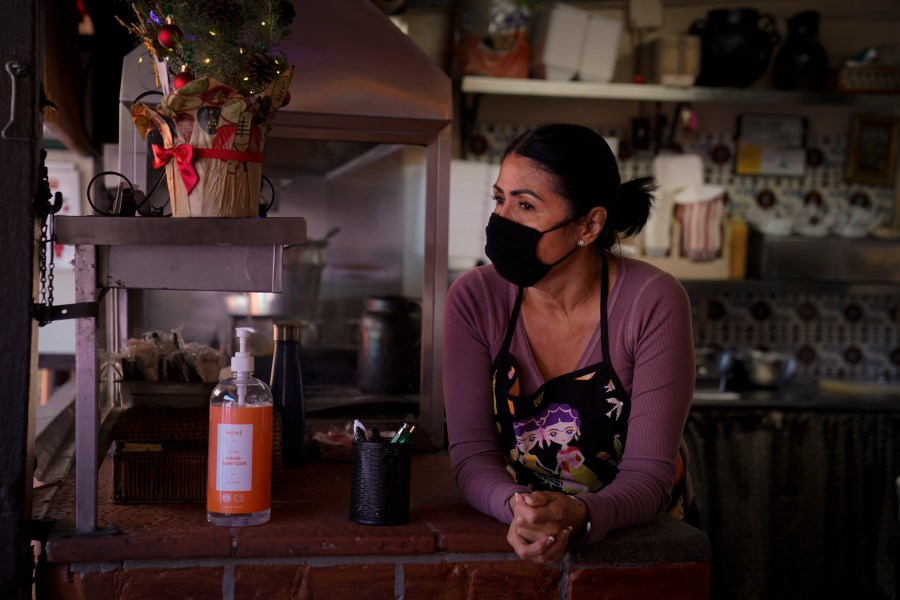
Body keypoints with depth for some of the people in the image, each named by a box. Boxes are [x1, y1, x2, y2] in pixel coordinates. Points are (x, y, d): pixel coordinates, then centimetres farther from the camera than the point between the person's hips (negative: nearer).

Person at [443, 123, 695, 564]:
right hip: (516, 540, 2)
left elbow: (648, 473, -15)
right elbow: (471, 453, -10)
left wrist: (577, 516, -33)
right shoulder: (473, 299, -7)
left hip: (641, 543, -1)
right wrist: (517, 508, -29)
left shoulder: (653, 303, -15)